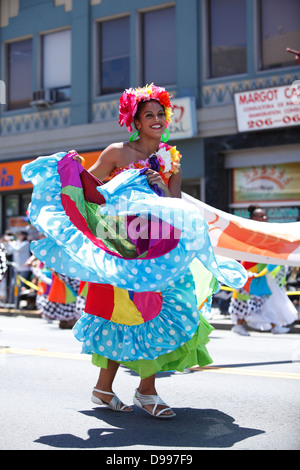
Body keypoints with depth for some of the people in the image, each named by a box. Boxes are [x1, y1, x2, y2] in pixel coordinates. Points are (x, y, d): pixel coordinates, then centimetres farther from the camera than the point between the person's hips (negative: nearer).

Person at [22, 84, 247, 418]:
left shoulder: (170, 159, 12)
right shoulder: (118, 152, -1)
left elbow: (176, 206, 8)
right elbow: (90, 189, 2)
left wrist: (163, 188, -10)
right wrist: (73, 167, -15)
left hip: (157, 249, 4)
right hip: (120, 245, -4)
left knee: (154, 312, -3)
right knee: (123, 314, -6)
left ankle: (146, 390, 5)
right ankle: (104, 387, 8)